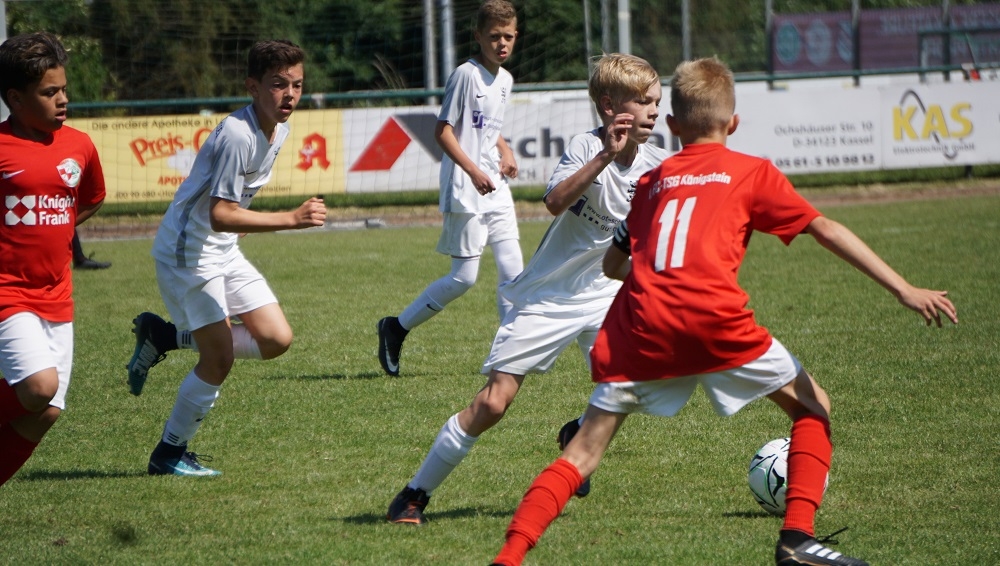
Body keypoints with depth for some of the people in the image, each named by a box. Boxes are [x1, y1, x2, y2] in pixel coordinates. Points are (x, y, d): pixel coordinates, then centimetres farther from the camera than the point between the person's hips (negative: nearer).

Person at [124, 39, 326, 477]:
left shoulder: (279, 129, 3)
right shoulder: (237, 135, -26)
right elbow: (221, 215, -30)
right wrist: (292, 219, -34)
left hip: (224, 251, 9)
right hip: (187, 250, -9)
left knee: (276, 340, 1)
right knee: (219, 360, -9)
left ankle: (162, 336, 15)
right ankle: (169, 454, 9)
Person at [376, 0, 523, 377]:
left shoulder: (505, 80, 12)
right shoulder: (466, 75, -12)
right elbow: (443, 131, -15)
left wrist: (505, 151, 7)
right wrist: (474, 171, -23)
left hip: (496, 190, 8)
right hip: (464, 191, -8)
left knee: (512, 269, 0)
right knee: (464, 276, -7)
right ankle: (396, 328, 7)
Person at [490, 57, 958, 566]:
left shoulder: (651, 183, 24)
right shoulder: (751, 172, 16)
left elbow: (613, 264, 27)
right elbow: (826, 231, 12)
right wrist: (904, 290, 11)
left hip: (640, 328, 3)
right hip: (713, 319, -3)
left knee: (583, 452, 7)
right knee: (812, 409, 16)